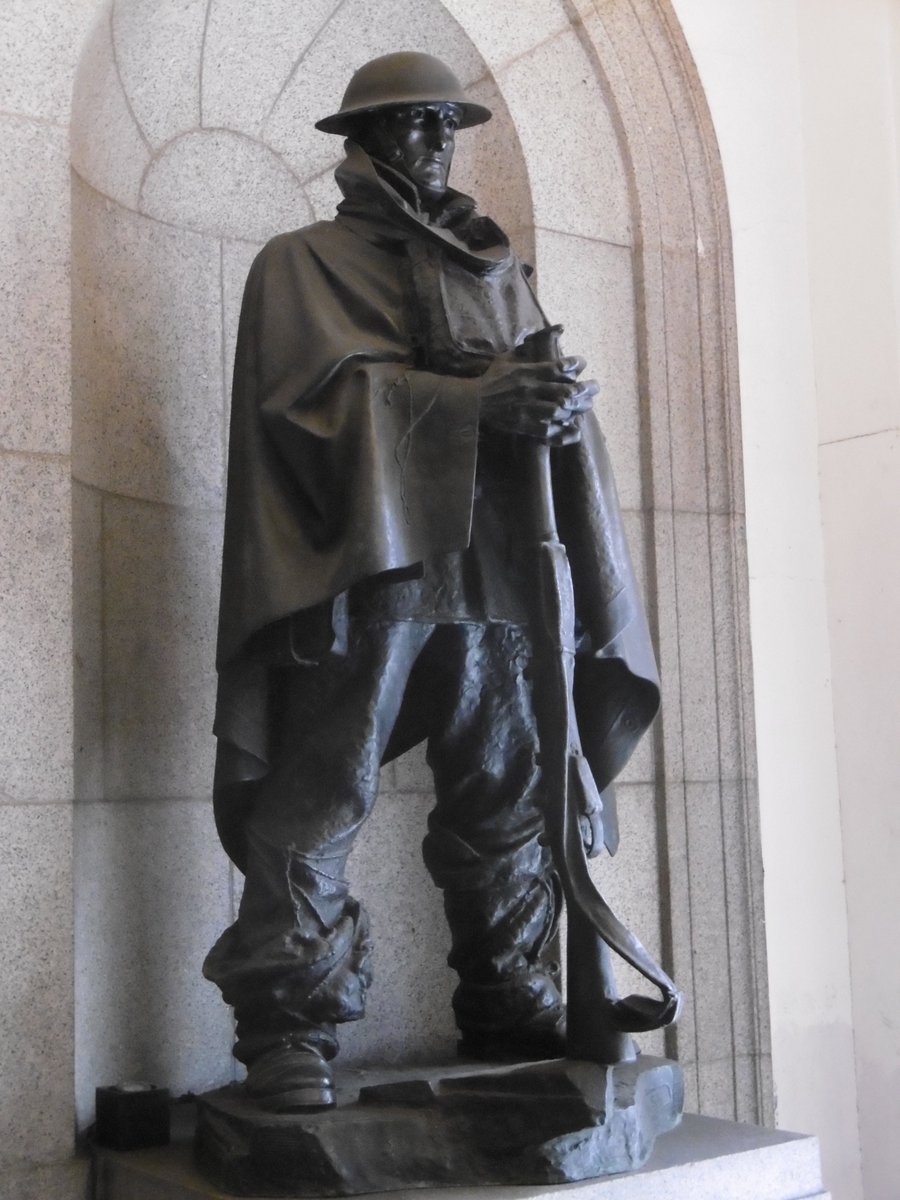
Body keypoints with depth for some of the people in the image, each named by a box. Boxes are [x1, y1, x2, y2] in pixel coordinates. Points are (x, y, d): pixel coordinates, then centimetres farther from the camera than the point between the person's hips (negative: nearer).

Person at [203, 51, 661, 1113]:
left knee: (508, 795, 5)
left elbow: (555, 389, 16)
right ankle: (287, 1027, -5)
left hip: (495, 564, 5)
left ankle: (510, 1008, 15)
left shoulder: (498, 271, 27)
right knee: (319, 798, -10)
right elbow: (320, 385, -6)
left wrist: (556, 397, -12)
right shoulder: (303, 263, 12)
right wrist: (475, 401, -19)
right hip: (364, 555, -5)